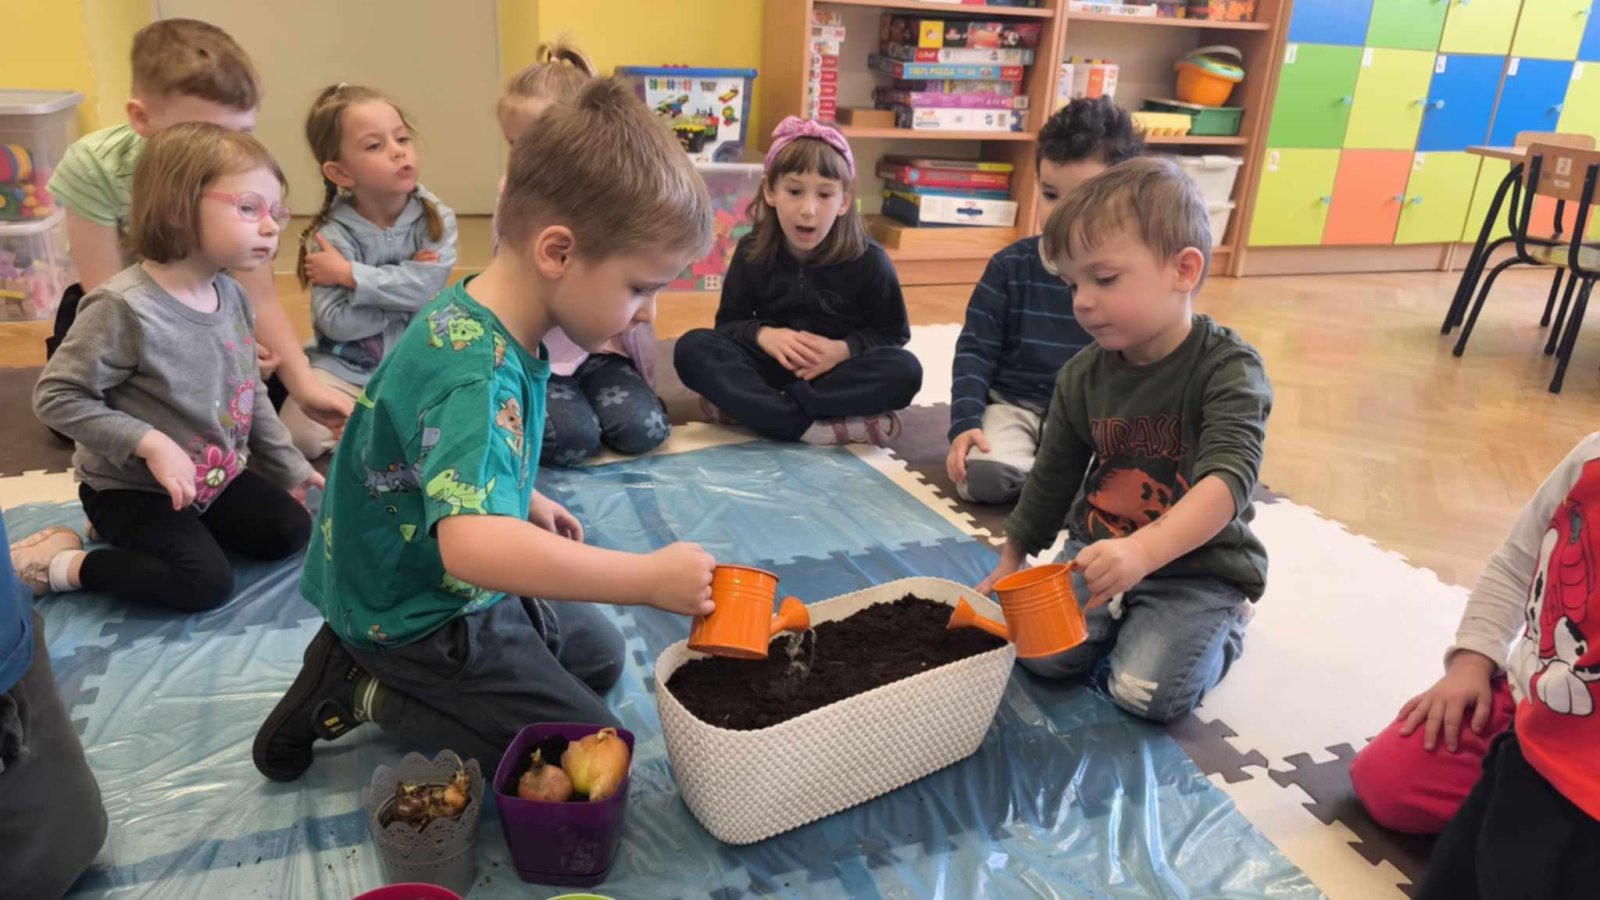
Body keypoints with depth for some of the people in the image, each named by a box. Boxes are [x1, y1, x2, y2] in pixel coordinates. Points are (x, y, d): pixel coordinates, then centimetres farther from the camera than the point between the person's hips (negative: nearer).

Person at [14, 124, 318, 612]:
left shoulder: (233, 296, -2)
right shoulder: (125, 306, -26)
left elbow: (252, 397, 10)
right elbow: (55, 396, -22)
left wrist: (291, 468, 11)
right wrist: (151, 444, -28)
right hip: (130, 487, -7)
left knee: (290, 531, 5)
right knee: (206, 584, -18)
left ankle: (135, 534, 16)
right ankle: (58, 564, 0)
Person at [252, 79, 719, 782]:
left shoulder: (472, 317, -4)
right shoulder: (476, 375, -35)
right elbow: (474, 544, -50)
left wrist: (525, 500, 19)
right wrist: (651, 577, -42)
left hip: (458, 590, 9)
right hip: (417, 619, -9)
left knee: (598, 656, 24)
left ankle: (370, 670, 15)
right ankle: (369, 693, 1)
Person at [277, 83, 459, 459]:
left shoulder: (437, 218, -6)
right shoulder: (333, 234, -10)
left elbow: (427, 286, -22)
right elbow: (335, 321, -18)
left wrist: (349, 273, -20)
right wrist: (404, 297, -18)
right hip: (344, 368, -1)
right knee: (302, 435, -23)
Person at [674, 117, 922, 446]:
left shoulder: (867, 259, -9)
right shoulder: (752, 251, -4)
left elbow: (894, 333, -1)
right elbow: (727, 323, 1)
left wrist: (845, 349, -21)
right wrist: (762, 334, -22)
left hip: (838, 374, -1)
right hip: (771, 367, 1)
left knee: (905, 370, -31)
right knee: (692, 348, -24)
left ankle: (745, 407, -31)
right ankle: (815, 427, -36)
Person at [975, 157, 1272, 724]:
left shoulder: (1228, 368, -17)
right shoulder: (1081, 377, -1)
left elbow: (1228, 479, -31)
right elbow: (1052, 480, 12)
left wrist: (1142, 551, -47)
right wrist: (1011, 562, 20)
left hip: (1199, 566, -4)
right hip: (1099, 552, 4)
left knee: (1147, 693, -19)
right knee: (1042, 655, -14)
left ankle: (1221, 630, 11)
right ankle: (1124, 618, 14)